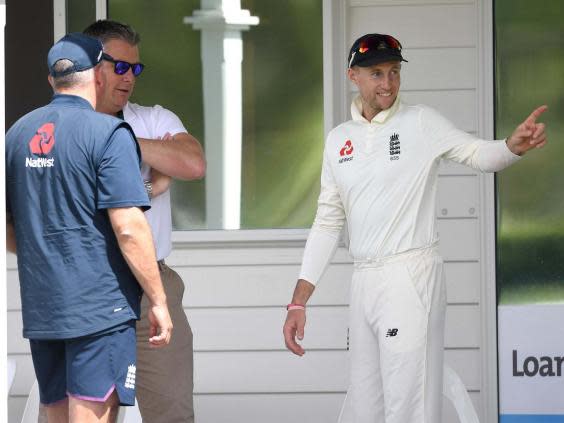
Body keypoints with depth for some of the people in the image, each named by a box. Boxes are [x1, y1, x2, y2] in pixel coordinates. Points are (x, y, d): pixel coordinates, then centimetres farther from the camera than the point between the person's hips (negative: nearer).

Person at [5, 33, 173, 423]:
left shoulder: (18, 133, 10)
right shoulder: (108, 133, -10)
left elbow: (7, 229, 14)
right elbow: (128, 227, -16)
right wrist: (159, 300, -9)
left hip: (39, 309, 6)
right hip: (100, 307, -6)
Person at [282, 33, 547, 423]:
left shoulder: (421, 123, -1)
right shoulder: (339, 140, 13)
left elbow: (479, 154, -11)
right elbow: (328, 223, 15)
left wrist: (515, 145, -35)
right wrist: (299, 303, 10)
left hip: (411, 277, -6)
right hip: (364, 282, 6)